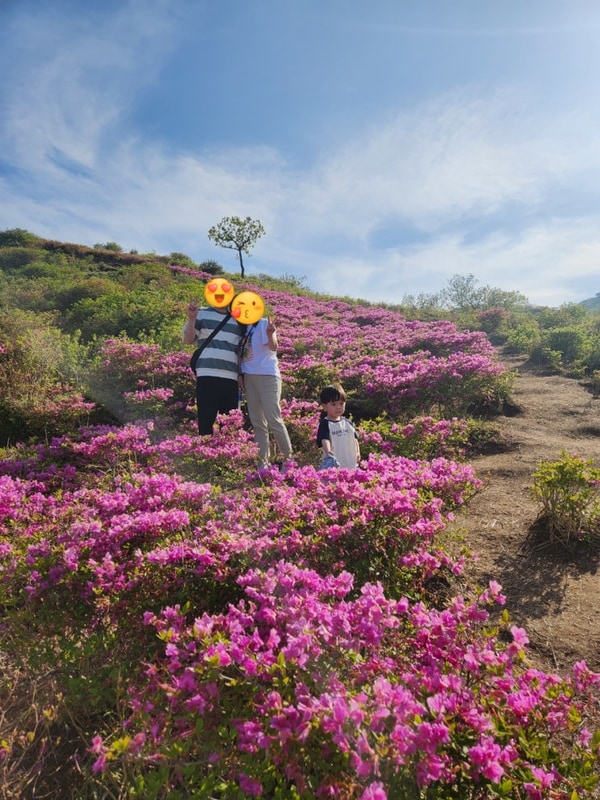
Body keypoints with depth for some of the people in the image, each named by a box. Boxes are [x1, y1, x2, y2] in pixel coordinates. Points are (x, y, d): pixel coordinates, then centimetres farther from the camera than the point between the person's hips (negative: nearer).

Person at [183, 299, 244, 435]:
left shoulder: (238, 320, 18)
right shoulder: (201, 314, 8)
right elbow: (187, 340, 4)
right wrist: (191, 319, -9)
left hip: (231, 378, 4)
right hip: (207, 376, -3)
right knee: (206, 422, -2)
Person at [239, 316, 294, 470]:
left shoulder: (264, 323, -6)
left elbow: (273, 347, -18)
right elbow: (241, 352, 14)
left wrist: (270, 334, -39)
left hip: (267, 376, -6)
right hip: (248, 377, 7)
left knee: (273, 420, -7)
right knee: (257, 423, 7)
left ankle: (288, 458, 7)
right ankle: (263, 461, 14)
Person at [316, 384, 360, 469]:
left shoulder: (348, 422, 9)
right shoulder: (325, 424, -8)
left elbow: (354, 438, 18)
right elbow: (324, 440, -22)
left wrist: (357, 452, 8)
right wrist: (328, 451, -40)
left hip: (351, 464, 6)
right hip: (333, 464, -6)